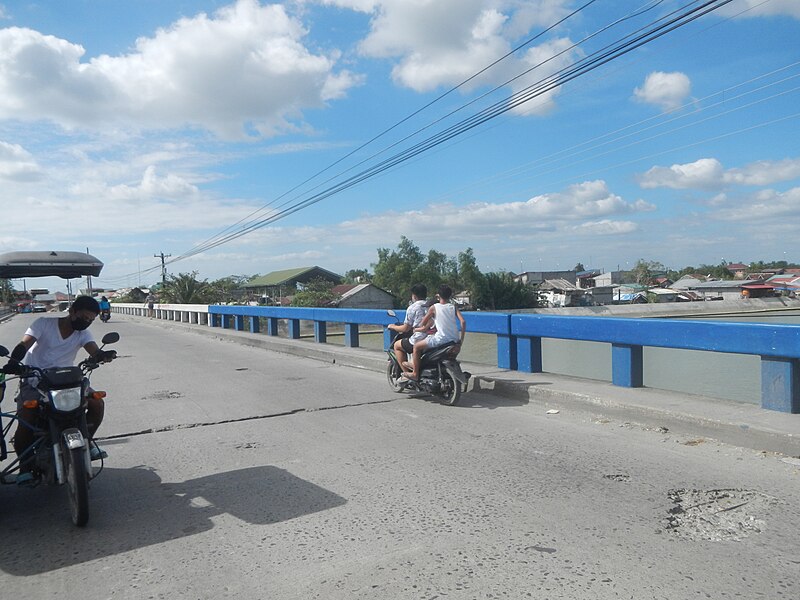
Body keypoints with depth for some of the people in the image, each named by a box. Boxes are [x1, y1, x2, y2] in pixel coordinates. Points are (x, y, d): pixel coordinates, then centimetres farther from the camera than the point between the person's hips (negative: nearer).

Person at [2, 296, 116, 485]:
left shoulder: (82, 333, 3)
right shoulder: (44, 323, -6)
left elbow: (94, 351, -16)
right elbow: (24, 344, -20)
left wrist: (103, 355, -42)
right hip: (34, 382, -3)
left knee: (97, 403, -16)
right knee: (25, 425, -19)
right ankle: (25, 465, 6)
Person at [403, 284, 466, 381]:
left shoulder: (434, 307, 0)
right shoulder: (453, 307, 8)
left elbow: (422, 324, 3)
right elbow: (463, 322, -3)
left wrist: (417, 328, 25)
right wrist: (461, 339, 4)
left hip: (441, 339, -6)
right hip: (455, 339, 6)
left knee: (416, 346, 9)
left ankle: (415, 373, 9)